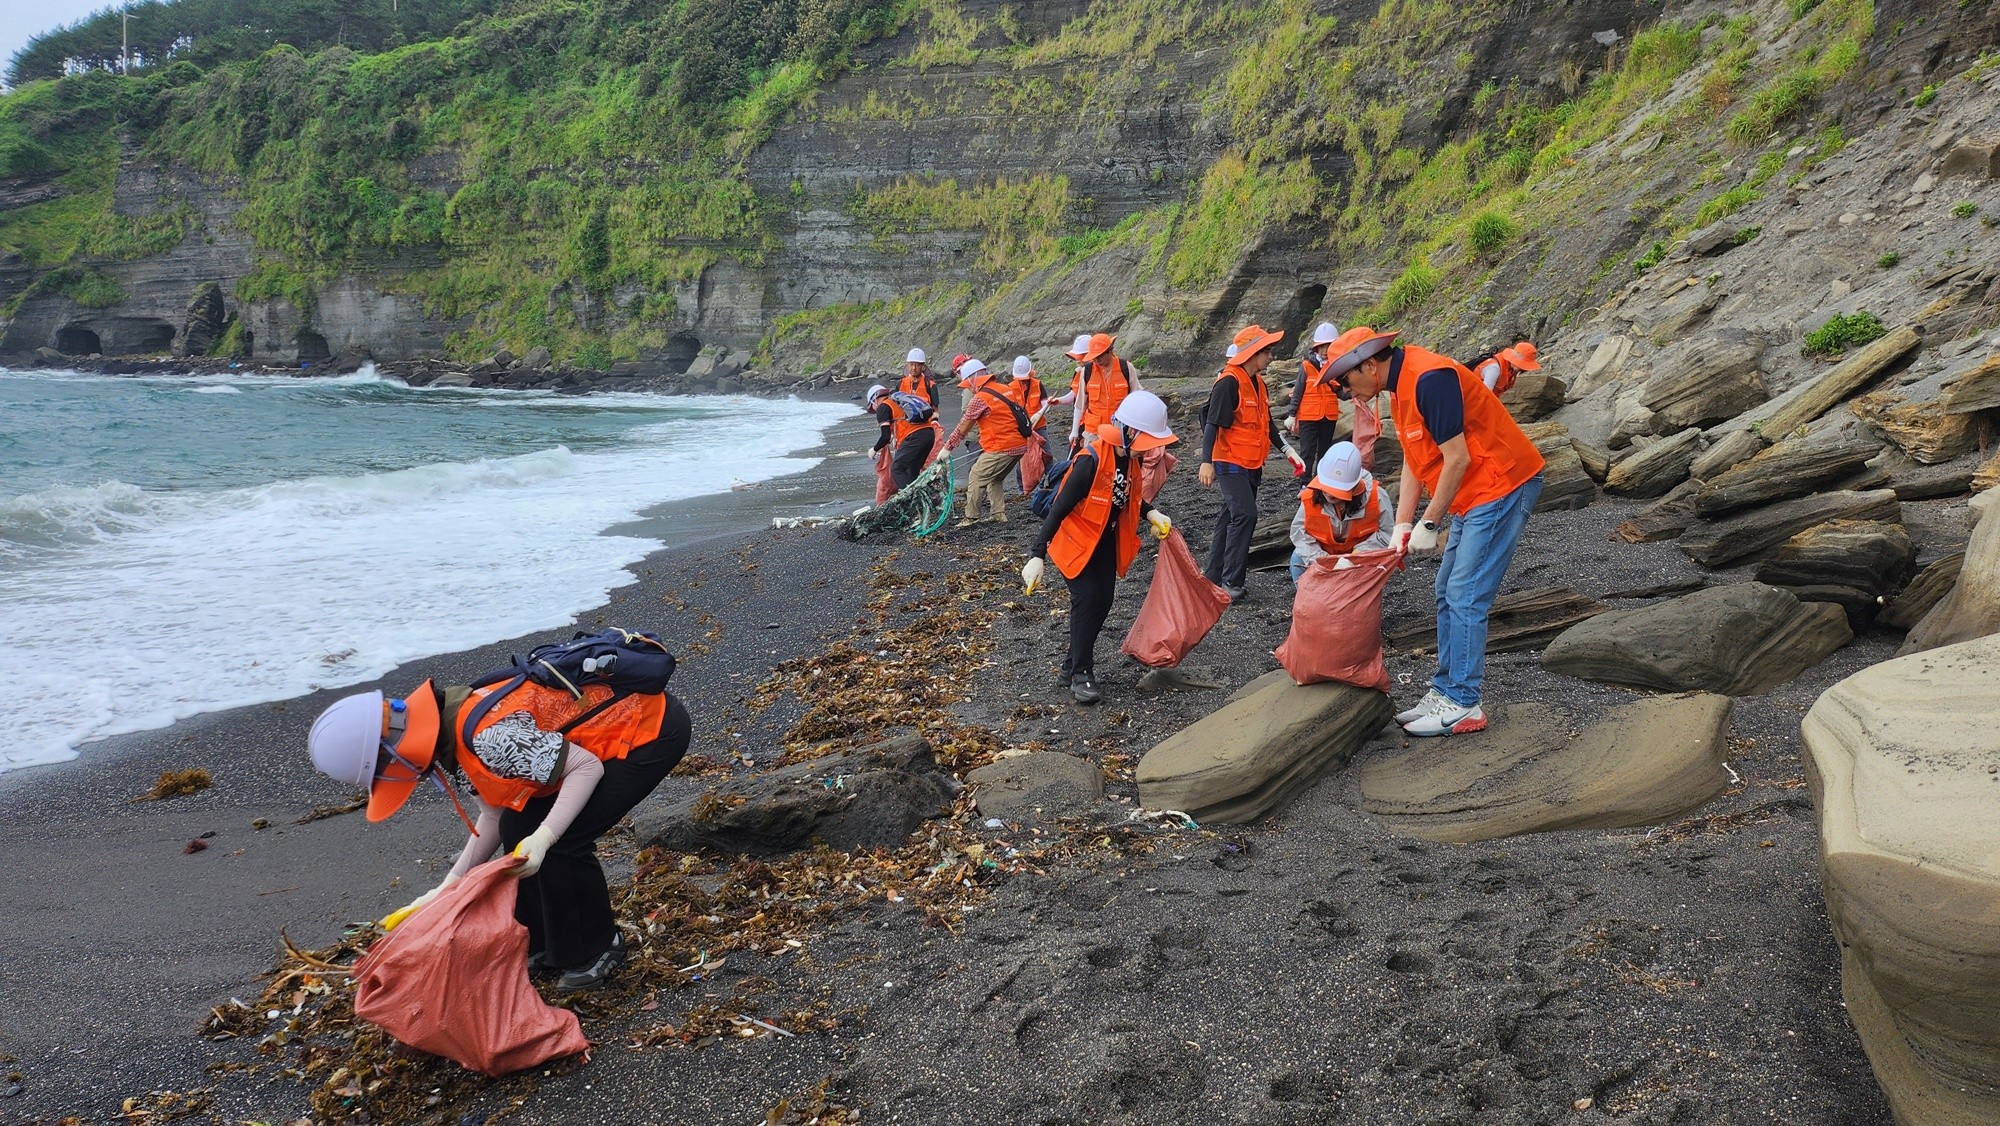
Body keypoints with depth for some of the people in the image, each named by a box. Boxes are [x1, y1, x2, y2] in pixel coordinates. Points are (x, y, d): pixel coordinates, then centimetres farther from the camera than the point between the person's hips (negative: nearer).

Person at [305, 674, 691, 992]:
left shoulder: (487, 736, -29)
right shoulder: (456, 721, 1)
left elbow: (587, 766, -24)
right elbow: (494, 817, 9)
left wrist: (543, 837, -29)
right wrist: (449, 887, 8)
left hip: (654, 729, -10)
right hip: (617, 718, 10)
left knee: (563, 844, -13)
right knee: (518, 828, 7)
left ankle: (596, 952, 9)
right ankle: (542, 945, 24)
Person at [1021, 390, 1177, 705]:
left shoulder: (1128, 457, -5)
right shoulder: (1090, 460, -29)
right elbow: (1059, 508, -29)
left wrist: (1152, 514, -4)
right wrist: (1037, 556, -32)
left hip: (1107, 541, 8)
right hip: (1077, 541, -8)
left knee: (1103, 603, 7)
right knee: (1087, 601, -13)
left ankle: (1072, 666, 21)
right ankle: (1080, 675, 1)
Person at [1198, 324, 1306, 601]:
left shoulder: (1259, 384, 12)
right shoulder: (1229, 383, -17)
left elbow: (1266, 423, 22)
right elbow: (1212, 422, -21)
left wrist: (1287, 449, 15)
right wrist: (1206, 462, -27)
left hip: (1252, 466, 9)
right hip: (1231, 464, -9)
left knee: (1231, 517, 12)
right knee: (1245, 515, -18)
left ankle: (1214, 575, 20)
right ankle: (1231, 582, -14)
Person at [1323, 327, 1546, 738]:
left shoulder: (1429, 378, -23)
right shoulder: (1400, 387, 9)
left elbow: (1457, 458, -23)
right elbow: (1414, 460, 11)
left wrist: (1429, 523, -14)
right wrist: (1402, 525, 4)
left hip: (1503, 485, -10)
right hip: (1474, 494, 10)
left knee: (1465, 596, -10)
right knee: (1448, 594, 12)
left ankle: (1463, 705, -4)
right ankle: (1445, 691, 20)